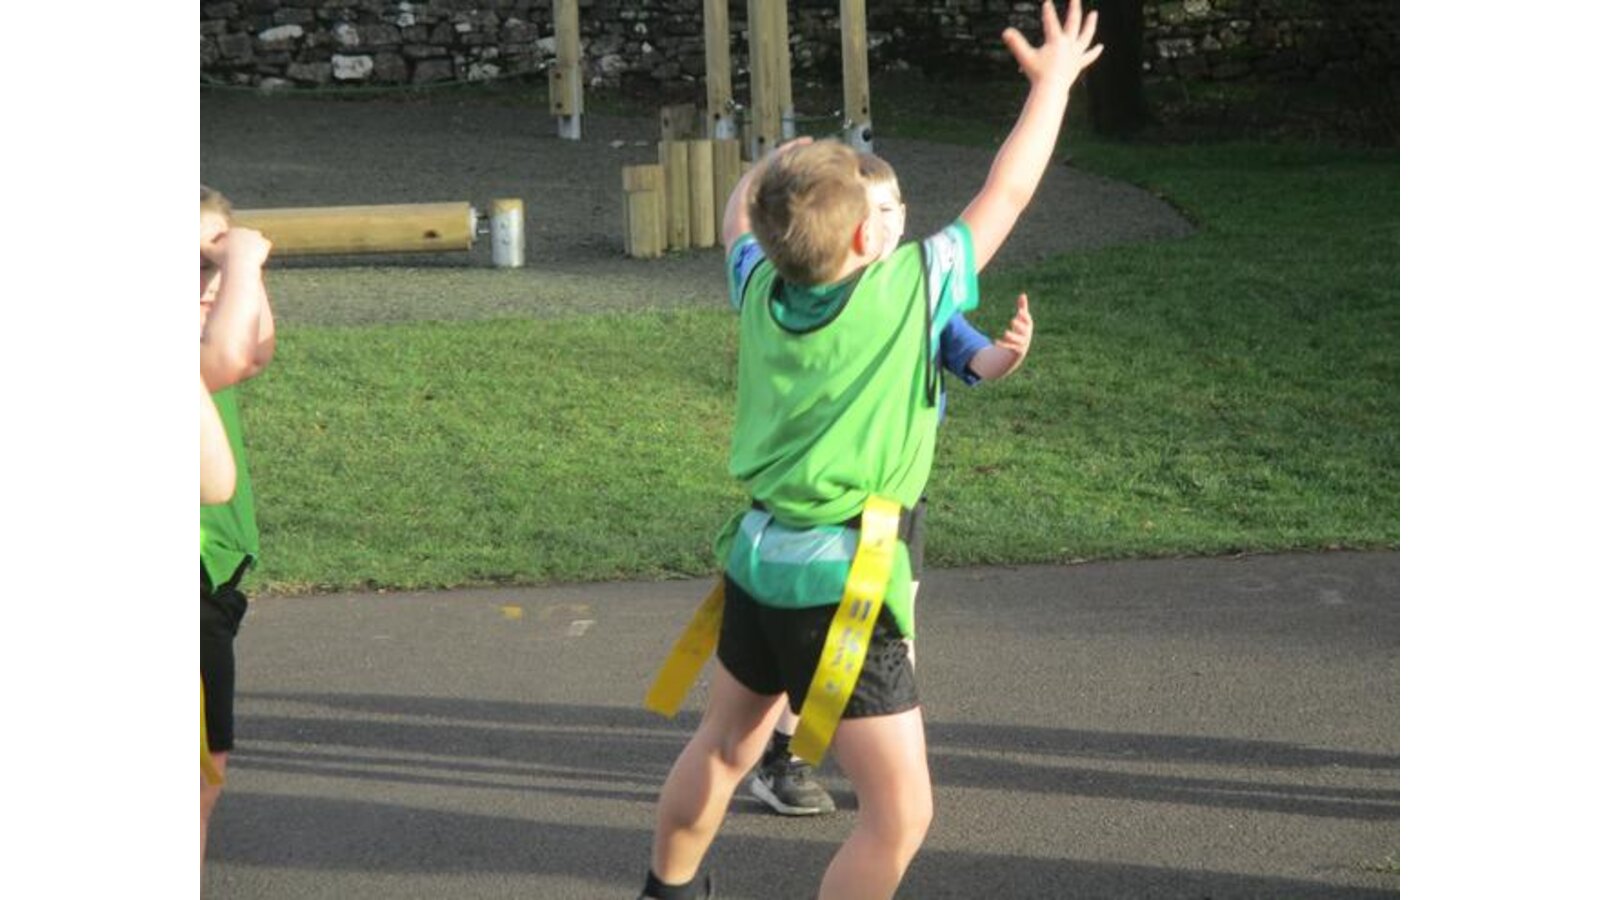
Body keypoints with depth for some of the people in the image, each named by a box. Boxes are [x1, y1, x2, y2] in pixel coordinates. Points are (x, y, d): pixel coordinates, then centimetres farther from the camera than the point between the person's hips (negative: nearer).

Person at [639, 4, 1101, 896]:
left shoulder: (761, 291, 0)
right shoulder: (910, 294, -15)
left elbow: (737, 216, 24)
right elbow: (1007, 195, -4)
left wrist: (779, 160, 42)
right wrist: (1055, 81, 9)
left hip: (756, 558, 8)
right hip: (840, 579, -7)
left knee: (723, 745, 29)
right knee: (901, 815, -1)